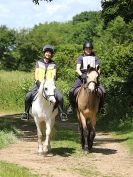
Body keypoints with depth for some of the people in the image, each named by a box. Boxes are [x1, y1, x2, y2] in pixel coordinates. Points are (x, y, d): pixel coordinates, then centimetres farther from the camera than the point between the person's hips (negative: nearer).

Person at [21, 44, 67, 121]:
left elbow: (54, 74, -1)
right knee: (28, 96, -22)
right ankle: (26, 113, -7)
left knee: (60, 96, -25)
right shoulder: (39, 62, 11)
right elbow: (36, 74, 2)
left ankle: (62, 113, -11)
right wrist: (38, 82, -16)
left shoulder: (53, 64, 10)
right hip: (39, 84, 0)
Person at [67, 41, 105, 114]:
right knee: (71, 91, -22)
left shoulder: (95, 58, 15)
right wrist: (81, 75, -20)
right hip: (82, 77, -1)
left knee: (102, 91, -19)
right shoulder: (81, 58, 10)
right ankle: (72, 106, 0)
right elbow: (77, 69, -1)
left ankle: (100, 107, 2)